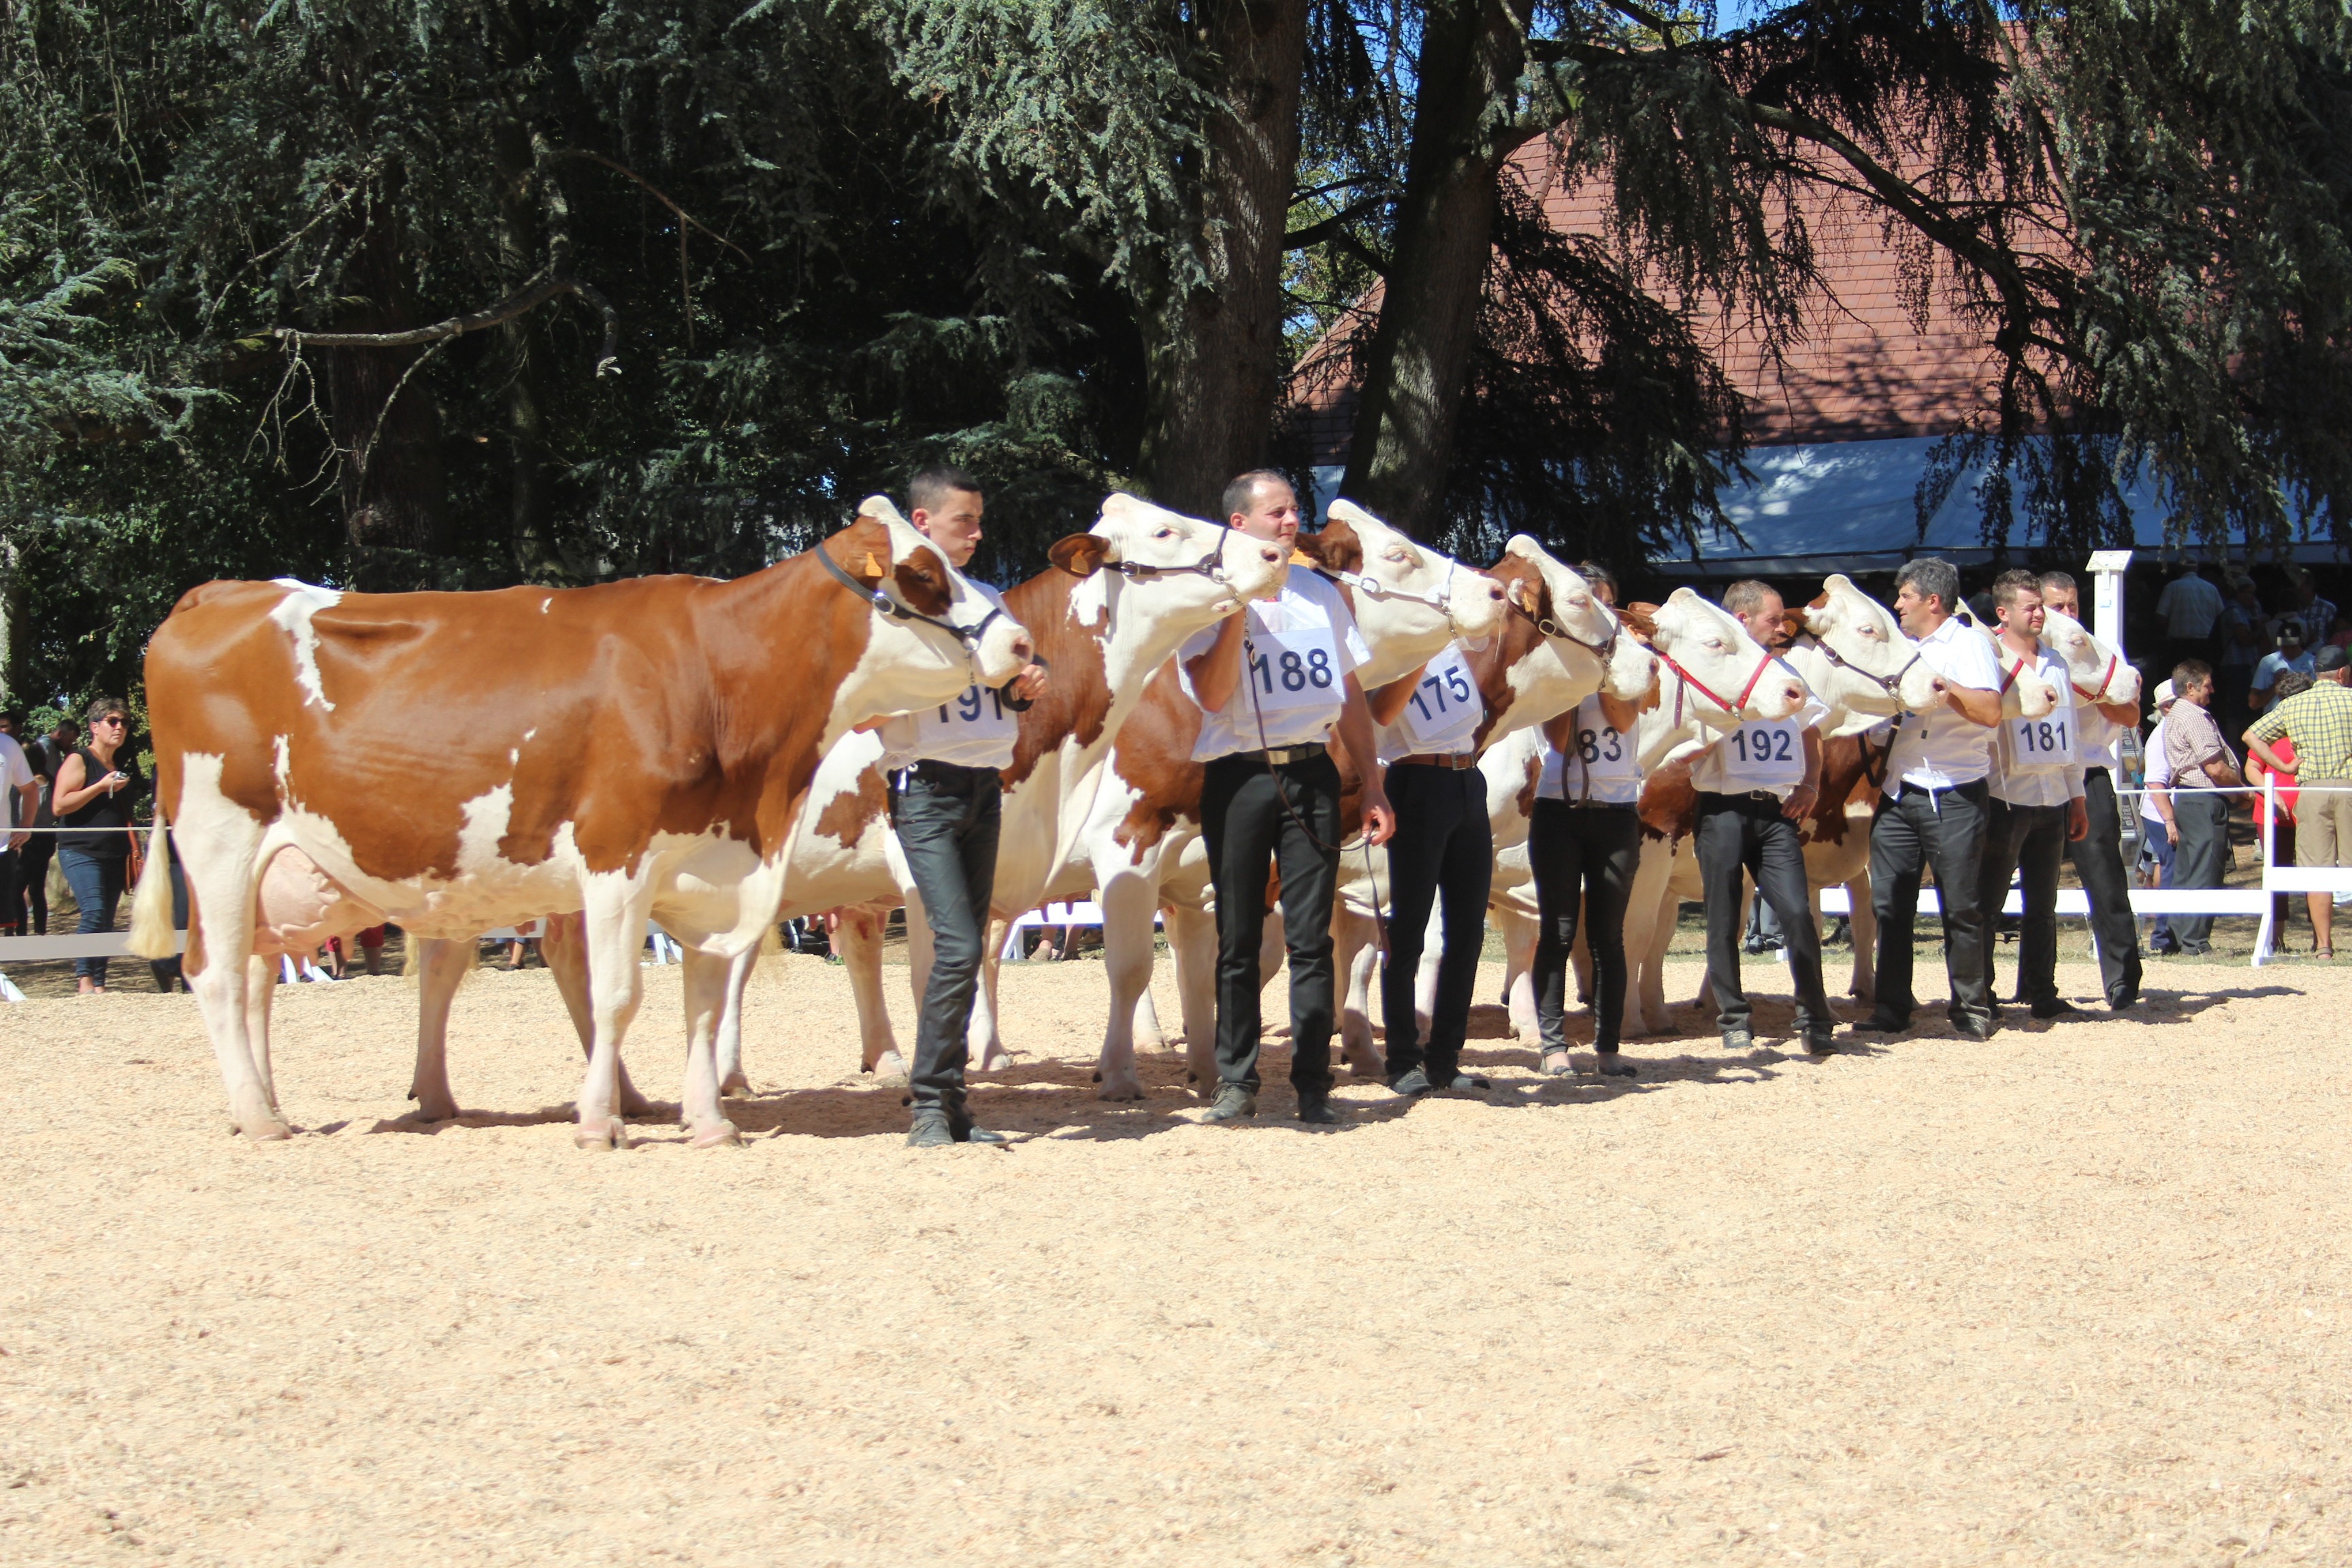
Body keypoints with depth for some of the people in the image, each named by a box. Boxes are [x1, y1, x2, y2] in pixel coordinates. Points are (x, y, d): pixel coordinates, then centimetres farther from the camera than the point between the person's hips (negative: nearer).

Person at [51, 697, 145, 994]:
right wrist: (102, 787, -16)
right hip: (81, 851, -7)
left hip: (116, 854, 7)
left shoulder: (124, 764, 18)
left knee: (107, 921, 3)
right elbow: (60, 805, -12)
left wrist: (135, 852, 23)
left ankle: (99, 984, 5)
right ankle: (84, 979, -16)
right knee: (94, 912, -21)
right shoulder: (79, 760, -3)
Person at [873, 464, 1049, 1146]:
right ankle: (930, 1104, -8)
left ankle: (950, 1102, 12)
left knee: (968, 947, 7)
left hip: (985, 786, 7)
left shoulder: (989, 601, 16)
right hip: (924, 786, -6)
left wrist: (1030, 681, 3)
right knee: (958, 945, -15)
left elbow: (1012, 693, 25)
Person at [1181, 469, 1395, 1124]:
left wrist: (1373, 787, 10)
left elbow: (1352, 698, 15)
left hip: (1312, 775, 2)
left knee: (1311, 938, 1)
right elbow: (1212, 694, -13)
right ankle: (1236, 1082, 10)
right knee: (1238, 939, 3)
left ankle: (1313, 1084, 4)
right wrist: (1238, 607, -16)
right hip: (1240, 778, -2)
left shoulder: (1320, 595, 13)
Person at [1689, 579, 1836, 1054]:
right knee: (1724, 921, 1)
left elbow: (1810, 732, 27)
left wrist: (1810, 784, 13)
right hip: (1722, 810, -3)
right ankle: (1734, 1022, 11)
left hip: (1777, 810, 3)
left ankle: (1814, 1019, 0)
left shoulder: (1785, 673, 16)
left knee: (1798, 911, -8)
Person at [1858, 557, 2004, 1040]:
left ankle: (1971, 1007, 7)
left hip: (1953, 797, -7)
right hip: (1899, 795, 7)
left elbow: (1991, 712, -17)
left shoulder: (1968, 643, -4)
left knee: (1960, 905, -2)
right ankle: (1891, 1008, 8)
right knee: (1889, 904, 3)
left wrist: (1944, 684, -23)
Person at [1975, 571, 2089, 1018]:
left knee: (2043, 905, 10)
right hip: (2005, 797, -6)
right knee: (1987, 902, -1)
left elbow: (2070, 733, 18)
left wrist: (2077, 798, 17)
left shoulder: (2055, 663, 14)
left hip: (2052, 799, 6)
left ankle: (2040, 992, 16)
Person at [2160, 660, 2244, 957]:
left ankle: (2183, 937, 15)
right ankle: (2196, 943, -8)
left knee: (2186, 871, 12)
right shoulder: (2194, 717, -14)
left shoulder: (2175, 716, 19)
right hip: (2204, 801, -11)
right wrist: (2242, 786, -3)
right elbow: (2216, 768, -18)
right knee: (2204, 872, -8)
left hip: (2185, 797, 11)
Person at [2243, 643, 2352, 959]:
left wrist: (2285, 767, 8)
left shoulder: (2292, 705, 8)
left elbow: (2251, 736, 9)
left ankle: (2323, 944, -2)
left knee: (2317, 869, 2)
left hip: (2311, 790, 2)